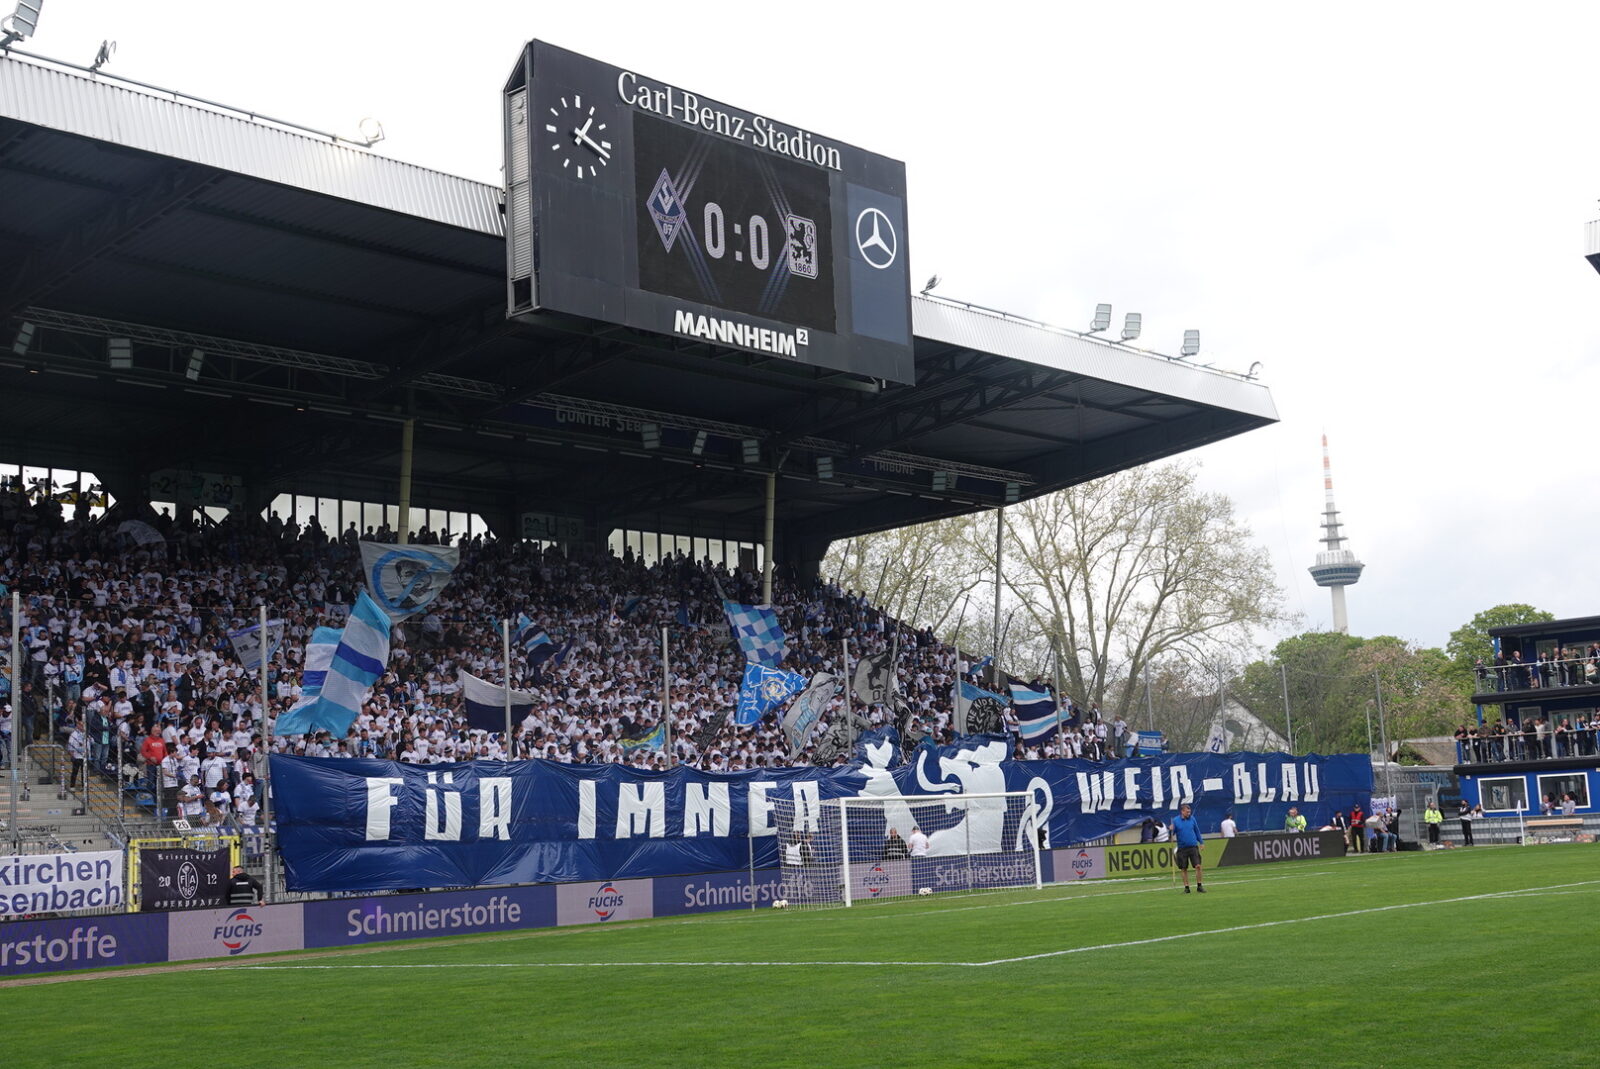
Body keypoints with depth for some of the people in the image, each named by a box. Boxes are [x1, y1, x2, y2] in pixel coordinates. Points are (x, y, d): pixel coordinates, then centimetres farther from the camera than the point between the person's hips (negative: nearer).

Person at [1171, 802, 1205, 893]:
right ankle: (1186, 887, 13)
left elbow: (1197, 831, 15)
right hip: (1182, 848, -1)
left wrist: (1201, 842, 13)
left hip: (1193, 847, 1)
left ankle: (1199, 886, 2)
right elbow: (1172, 834, 1)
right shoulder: (1176, 821, -1)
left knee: (1198, 866, -8)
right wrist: (1171, 830, -20)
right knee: (1184, 869, 4)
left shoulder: (1192, 819, 5)